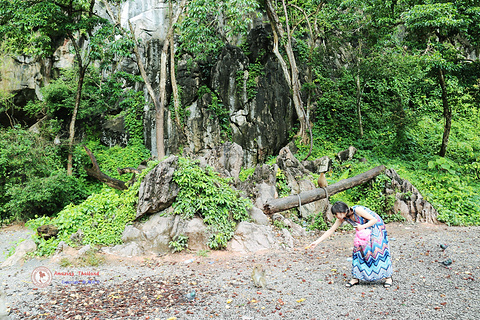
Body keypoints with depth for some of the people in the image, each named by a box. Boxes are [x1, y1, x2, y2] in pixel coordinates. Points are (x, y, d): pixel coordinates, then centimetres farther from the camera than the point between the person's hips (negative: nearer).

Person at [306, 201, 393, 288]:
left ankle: (388, 277, 1)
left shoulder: (357, 210, -32)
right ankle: (356, 278, 5)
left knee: (378, 249, -11)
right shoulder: (342, 218, -12)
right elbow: (331, 230, -6)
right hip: (363, 230, 6)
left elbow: (374, 220, -24)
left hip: (376, 227, -6)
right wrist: (317, 242, -9)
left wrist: (362, 227, -29)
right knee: (358, 249, -3)